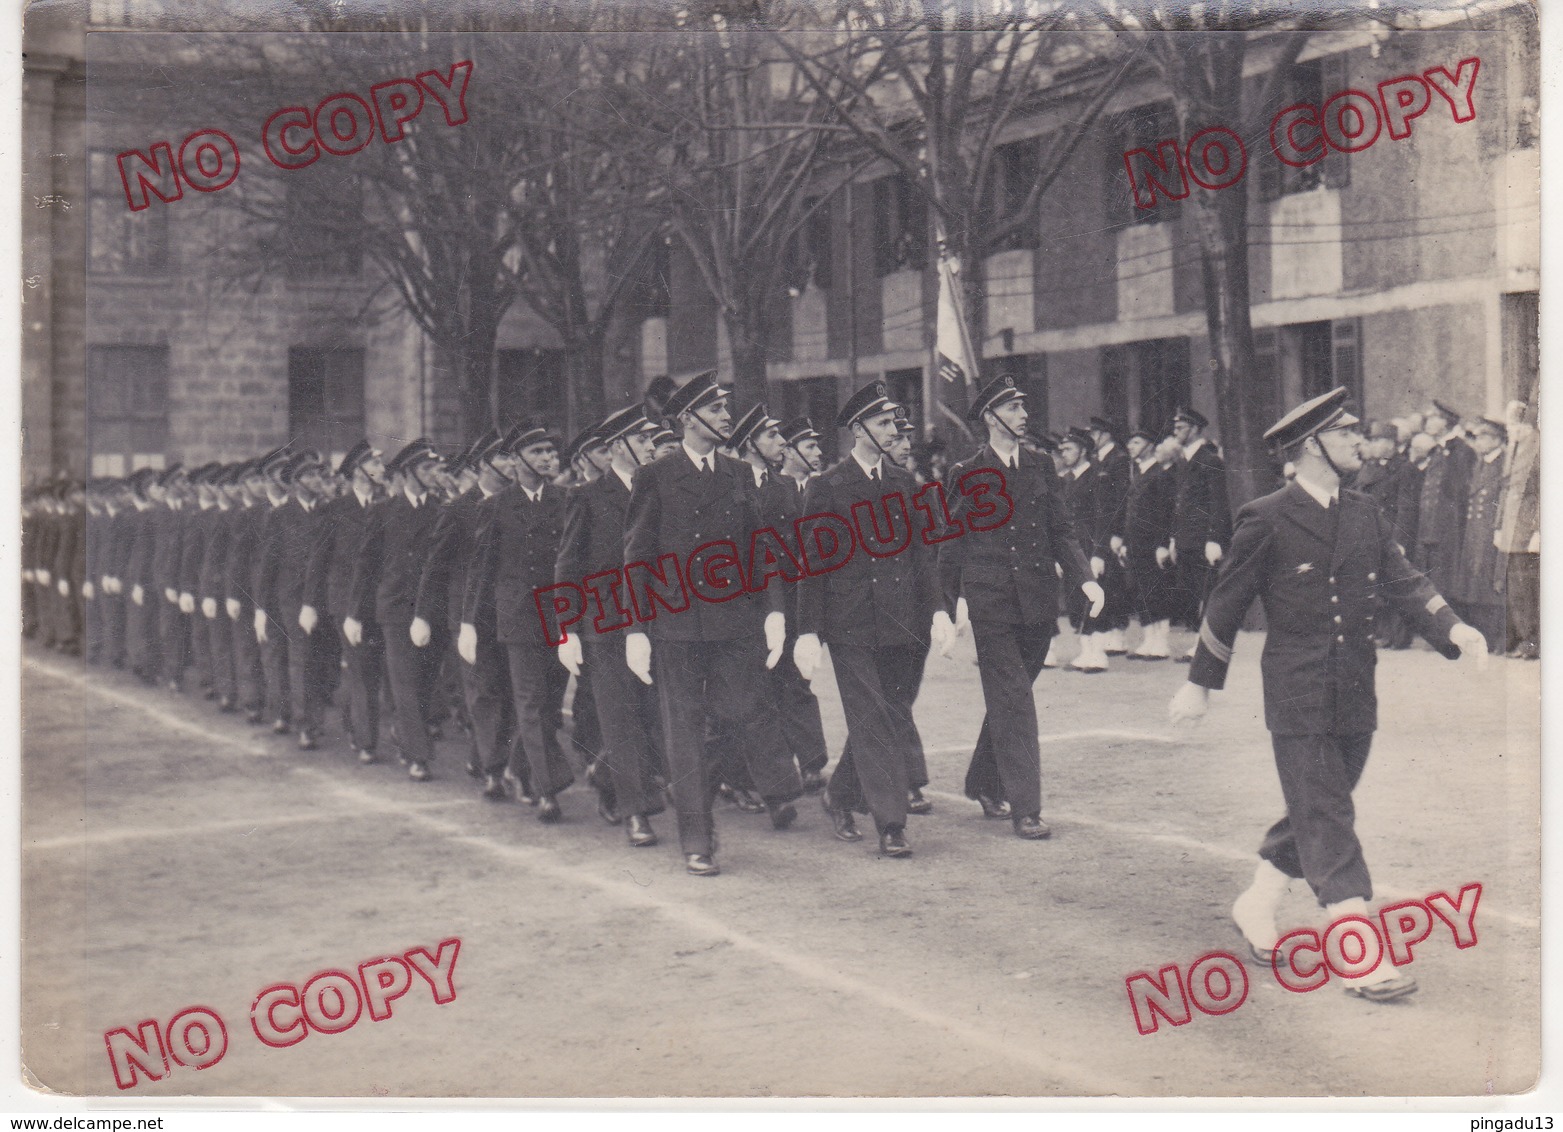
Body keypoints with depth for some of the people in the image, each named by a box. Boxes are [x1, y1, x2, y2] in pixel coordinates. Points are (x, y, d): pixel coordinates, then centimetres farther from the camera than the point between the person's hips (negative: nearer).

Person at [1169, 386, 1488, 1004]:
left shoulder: (1365, 514, 11)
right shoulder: (1266, 519, -8)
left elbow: (1402, 580, 4)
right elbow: (1226, 602, -2)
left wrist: (1451, 627, -15)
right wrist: (1199, 684, 2)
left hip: (1355, 697, 7)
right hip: (1298, 698, -6)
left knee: (1316, 813, 14)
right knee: (1327, 820, -7)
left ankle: (1256, 906, 33)